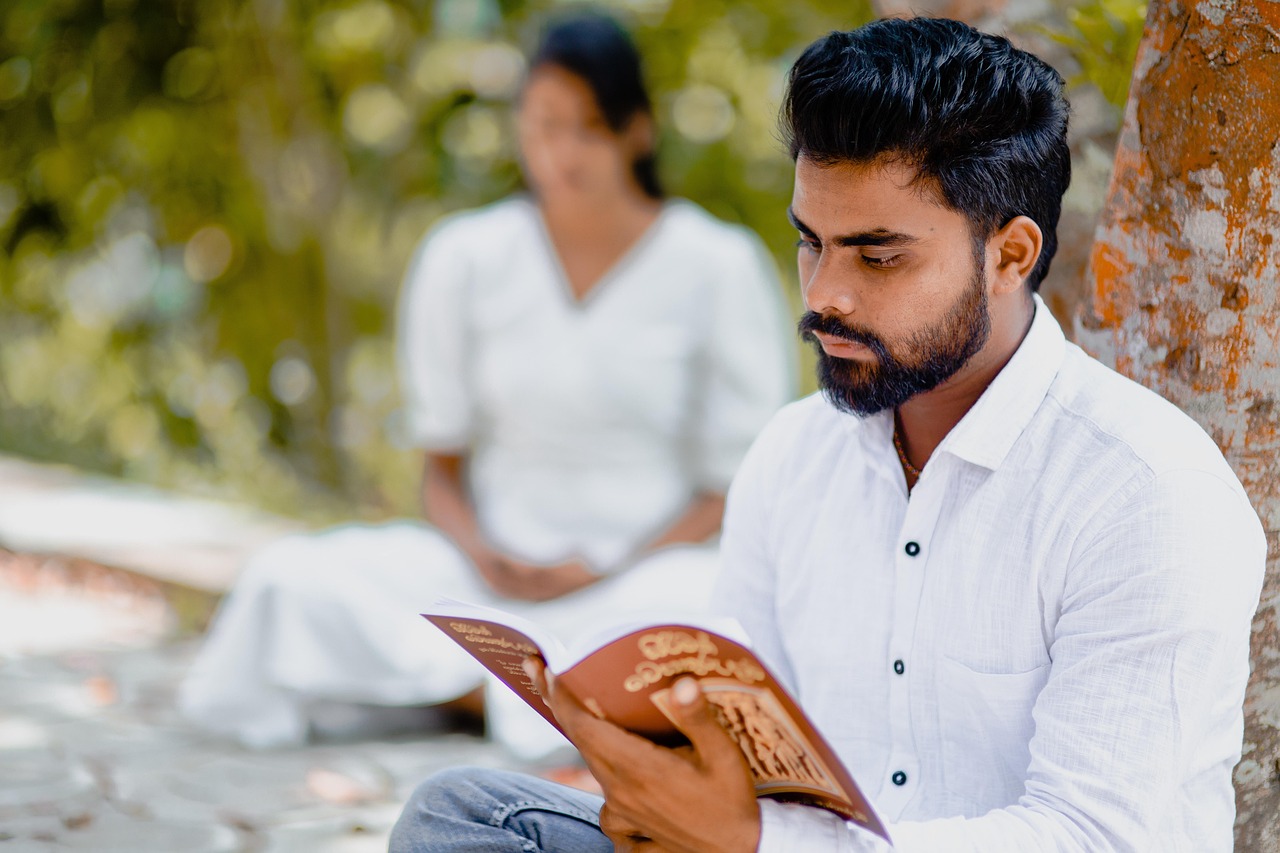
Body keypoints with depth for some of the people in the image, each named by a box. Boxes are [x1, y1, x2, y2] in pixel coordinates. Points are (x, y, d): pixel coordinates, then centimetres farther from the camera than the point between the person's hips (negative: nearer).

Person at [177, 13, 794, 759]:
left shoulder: (719, 266, -3)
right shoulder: (465, 257, 3)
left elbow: (737, 484, -2)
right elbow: (442, 465, 9)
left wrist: (612, 567, -15)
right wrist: (482, 555, -12)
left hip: (649, 564, -2)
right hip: (499, 566, 2)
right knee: (292, 578, -22)